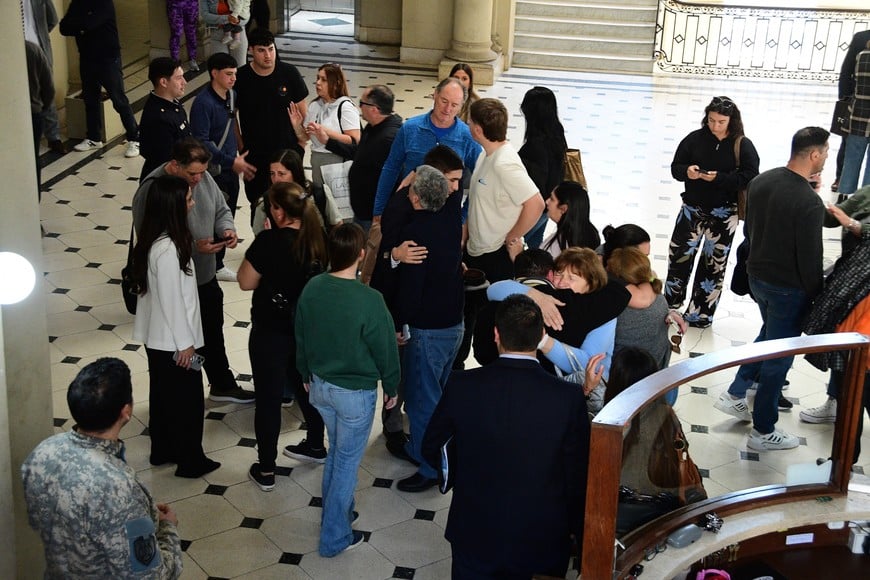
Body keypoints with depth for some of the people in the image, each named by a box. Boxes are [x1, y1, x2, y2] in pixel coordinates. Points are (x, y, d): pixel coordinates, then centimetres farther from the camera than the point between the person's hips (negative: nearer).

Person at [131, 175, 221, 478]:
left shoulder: (153, 240, 1)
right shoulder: (168, 249, -28)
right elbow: (171, 299, -24)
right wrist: (185, 342, -17)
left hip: (157, 337, 9)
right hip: (172, 339, -9)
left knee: (163, 392, 21)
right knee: (188, 398, 6)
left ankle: (163, 450, 37)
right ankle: (190, 461, 20)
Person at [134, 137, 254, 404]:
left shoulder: (203, 178, -2)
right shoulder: (152, 190, -24)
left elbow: (221, 210, 12)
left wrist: (227, 229, -10)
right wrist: (193, 247, -30)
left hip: (205, 277, 7)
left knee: (213, 335, 24)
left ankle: (223, 386, 43)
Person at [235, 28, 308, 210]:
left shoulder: (289, 73, -8)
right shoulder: (240, 78, -10)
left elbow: (302, 109, 3)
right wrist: (240, 146, -1)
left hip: (288, 151, 1)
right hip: (255, 154, -1)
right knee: (258, 203, 8)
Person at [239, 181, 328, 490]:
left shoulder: (269, 241, -23)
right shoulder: (320, 238, -8)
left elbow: (246, 282, -13)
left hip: (271, 332, -5)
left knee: (269, 398, 6)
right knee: (307, 386, 26)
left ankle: (265, 471, 16)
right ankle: (315, 446, 44)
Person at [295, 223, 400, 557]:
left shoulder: (312, 289, -10)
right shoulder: (369, 300, -27)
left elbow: (301, 339, 4)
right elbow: (385, 349, -15)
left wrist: (307, 376, 20)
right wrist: (391, 387, 3)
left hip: (320, 385, 6)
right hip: (355, 392, -6)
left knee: (337, 452, 26)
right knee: (347, 462, 10)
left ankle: (336, 514, 42)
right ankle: (334, 538, 22)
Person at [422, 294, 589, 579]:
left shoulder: (461, 385, -12)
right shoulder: (569, 397, -15)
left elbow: (431, 449, 3)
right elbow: (578, 480, -6)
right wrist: (583, 544, 8)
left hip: (474, 536, 1)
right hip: (541, 544, -1)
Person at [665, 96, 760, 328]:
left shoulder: (743, 145, -8)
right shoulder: (695, 138, -3)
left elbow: (749, 177, -16)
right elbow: (675, 167, 1)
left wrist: (719, 178, -26)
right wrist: (687, 172, -22)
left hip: (723, 214, -2)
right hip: (693, 208, 2)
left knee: (713, 264, 6)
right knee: (679, 256, 7)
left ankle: (700, 314, 19)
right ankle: (670, 305, 28)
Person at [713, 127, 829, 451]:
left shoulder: (760, 182, -4)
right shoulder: (810, 203, -27)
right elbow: (810, 260, -21)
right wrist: (816, 299, -8)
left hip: (757, 276, 7)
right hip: (788, 288, -7)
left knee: (769, 335, 30)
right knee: (779, 357, 8)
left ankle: (735, 395, 33)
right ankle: (763, 431, 21)